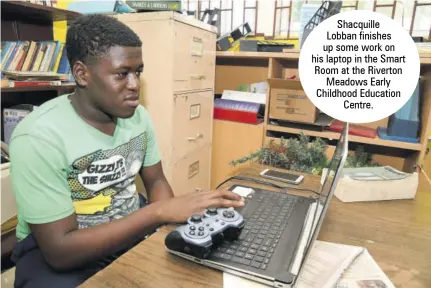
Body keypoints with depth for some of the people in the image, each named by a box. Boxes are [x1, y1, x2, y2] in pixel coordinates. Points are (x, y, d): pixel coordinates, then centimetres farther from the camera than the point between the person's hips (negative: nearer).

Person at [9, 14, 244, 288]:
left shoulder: (138, 116, -6)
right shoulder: (38, 137, -25)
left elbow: (156, 181, 3)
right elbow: (61, 249, -26)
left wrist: (173, 215, -19)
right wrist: (161, 211, -34)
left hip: (131, 227, 5)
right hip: (55, 250, -4)